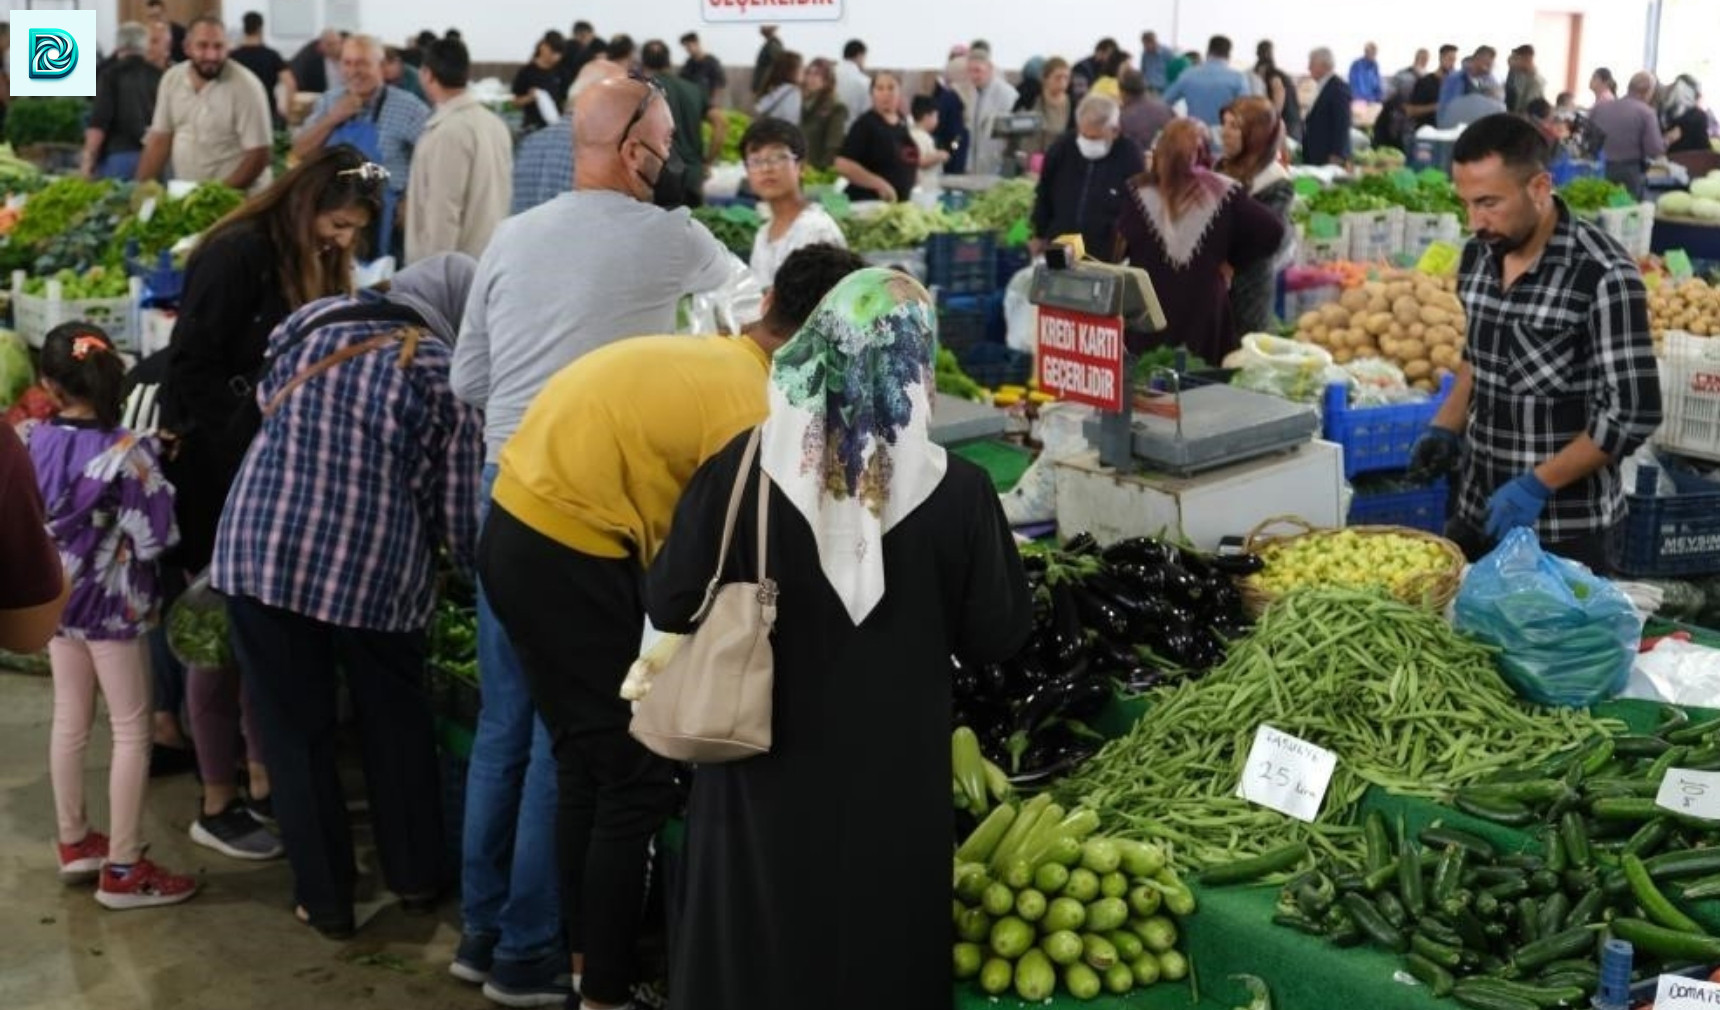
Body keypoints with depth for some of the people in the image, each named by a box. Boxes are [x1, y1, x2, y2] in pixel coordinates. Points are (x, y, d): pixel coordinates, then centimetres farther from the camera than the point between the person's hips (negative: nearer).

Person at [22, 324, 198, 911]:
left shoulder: (30, 440, -5)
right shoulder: (125, 452, -22)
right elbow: (153, 538, -20)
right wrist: (154, 478, -6)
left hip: (55, 597, 6)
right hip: (111, 604, -6)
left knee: (69, 721, 19)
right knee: (132, 730, 3)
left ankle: (74, 843, 32)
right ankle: (122, 871, 7)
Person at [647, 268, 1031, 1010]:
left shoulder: (740, 469, -14)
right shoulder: (957, 491, -15)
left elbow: (669, 607, -5)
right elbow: (995, 640, -4)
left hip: (766, 774, 1)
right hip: (893, 780, 0)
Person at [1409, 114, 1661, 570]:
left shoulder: (1603, 276, -19)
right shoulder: (1479, 255, 1)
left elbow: (1632, 415, -18)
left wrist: (1537, 484, -19)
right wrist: (1446, 429, 3)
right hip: (1476, 510, 6)